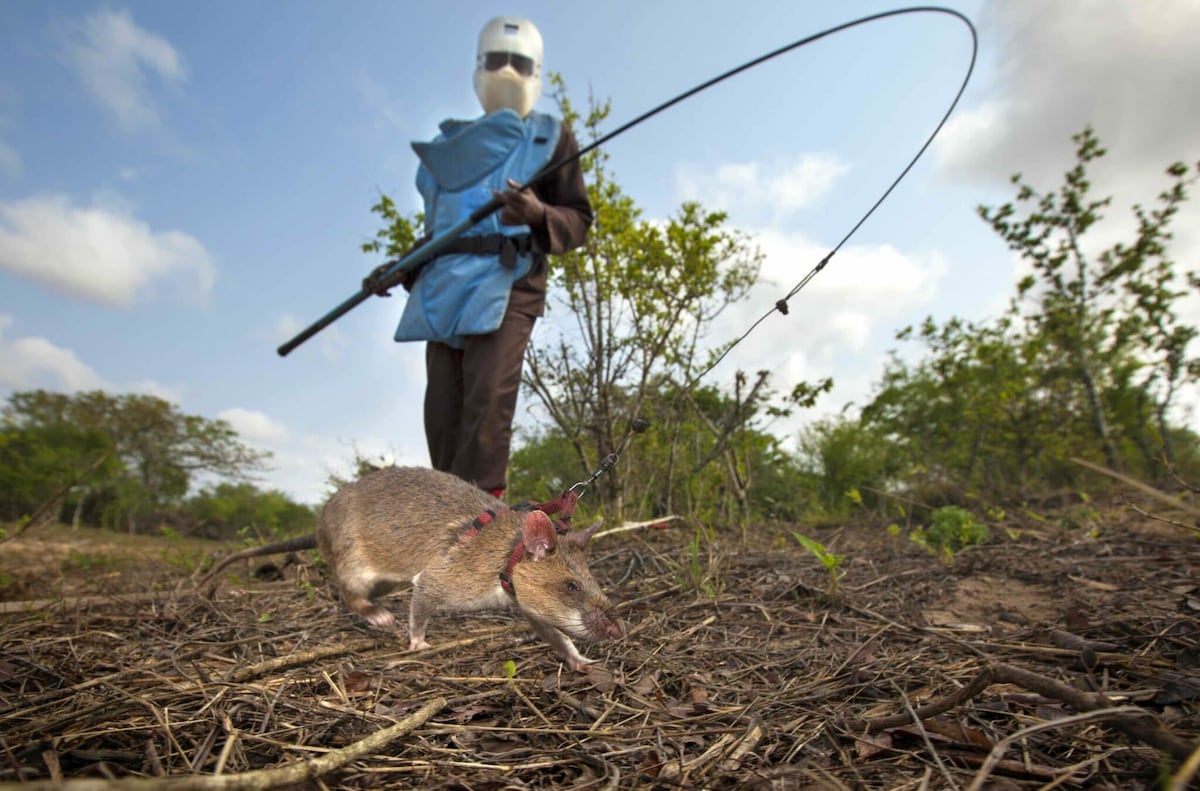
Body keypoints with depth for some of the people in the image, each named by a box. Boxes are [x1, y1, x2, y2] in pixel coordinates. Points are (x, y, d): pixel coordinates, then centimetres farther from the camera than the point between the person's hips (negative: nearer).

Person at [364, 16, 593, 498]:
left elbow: (577, 220, 6)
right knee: (442, 413, -2)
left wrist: (539, 215, -15)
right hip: (442, 286, 5)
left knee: (487, 404, -19)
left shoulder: (551, 137, 15)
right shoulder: (450, 144, 26)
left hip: (507, 281, -4)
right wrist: (398, 270, 15)